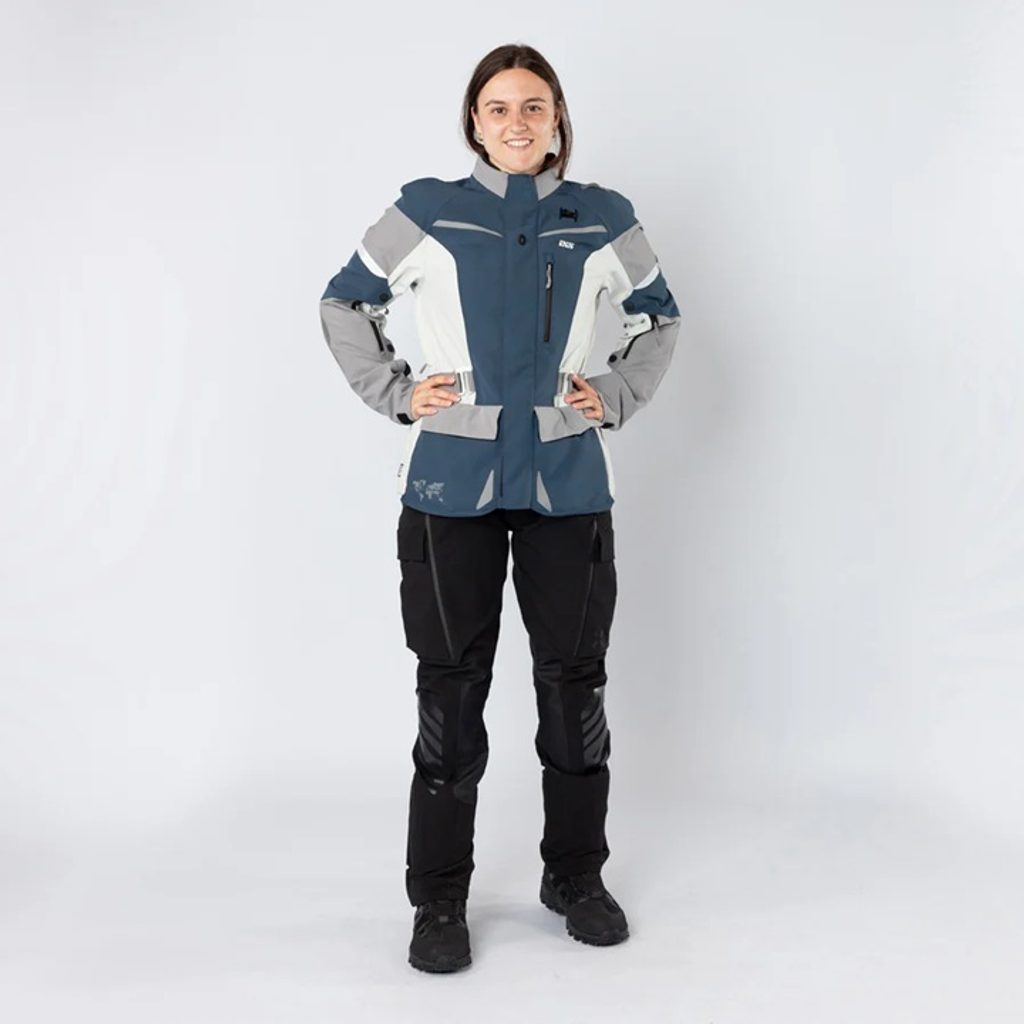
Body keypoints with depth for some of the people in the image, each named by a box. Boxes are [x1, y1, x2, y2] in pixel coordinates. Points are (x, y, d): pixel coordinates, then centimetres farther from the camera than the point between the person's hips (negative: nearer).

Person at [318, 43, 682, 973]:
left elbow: (659, 315, 20)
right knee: (451, 690, 4)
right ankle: (439, 899, 17)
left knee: (574, 683, 9)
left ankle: (576, 877, 27)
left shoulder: (602, 218, 5)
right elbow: (345, 304, 12)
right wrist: (395, 392, 1)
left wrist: (618, 395, 6)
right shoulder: (428, 211, 0)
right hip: (452, 484, -1)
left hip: (568, 481, 2)